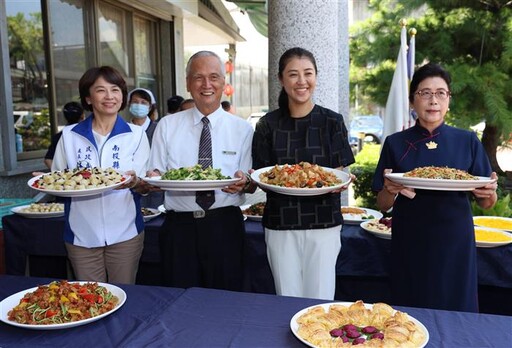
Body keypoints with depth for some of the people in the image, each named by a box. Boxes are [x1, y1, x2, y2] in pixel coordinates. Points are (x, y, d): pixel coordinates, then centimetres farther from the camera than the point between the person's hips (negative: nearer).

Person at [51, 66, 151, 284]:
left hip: (125, 232, -1)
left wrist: (134, 182, -25)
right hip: (82, 234, 1)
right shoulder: (69, 135, 4)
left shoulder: (136, 134, 2)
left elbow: (144, 186, -3)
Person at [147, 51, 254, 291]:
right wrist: (154, 178, -18)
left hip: (225, 226, 0)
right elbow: (155, 173, 5)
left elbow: (250, 182, 4)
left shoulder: (242, 129, 5)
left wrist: (243, 182, -19)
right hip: (179, 226, 1)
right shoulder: (167, 126, 6)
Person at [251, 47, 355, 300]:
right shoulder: (268, 125, 3)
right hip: (280, 224, 1)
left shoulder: (332, 121, 1)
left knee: (320, 301, 7)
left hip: (323, 222, 0)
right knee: (288, 303, 10)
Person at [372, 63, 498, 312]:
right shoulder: (395, 143, 0)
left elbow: (485, 203, 6)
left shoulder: (468, 141, 2)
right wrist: (390, 190, -19)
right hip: (409, 247, 0)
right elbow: (383, 206, 2)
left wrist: (489, 193, -16)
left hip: (455, 244, 1)